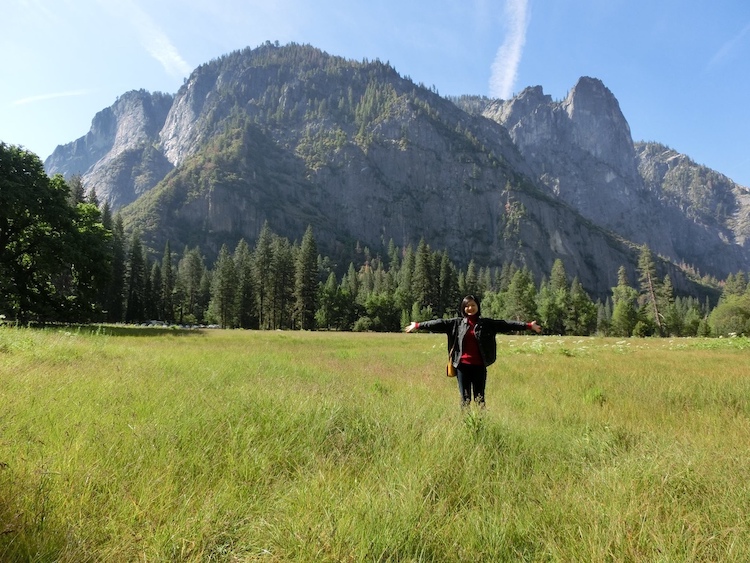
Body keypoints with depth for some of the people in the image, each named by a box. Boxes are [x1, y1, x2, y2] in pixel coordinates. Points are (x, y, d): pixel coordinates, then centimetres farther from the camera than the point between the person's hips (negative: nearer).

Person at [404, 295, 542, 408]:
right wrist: (418, 325, -4)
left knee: (479, 398, 5)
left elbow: (506, 324, 0)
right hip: (462, 365, 0)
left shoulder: (487, 323, 4)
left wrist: (528, 326, -5)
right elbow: (439, 323, 0)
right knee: (465, 398, 4)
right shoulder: (456, 323, 4)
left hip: (479, 366, 0)